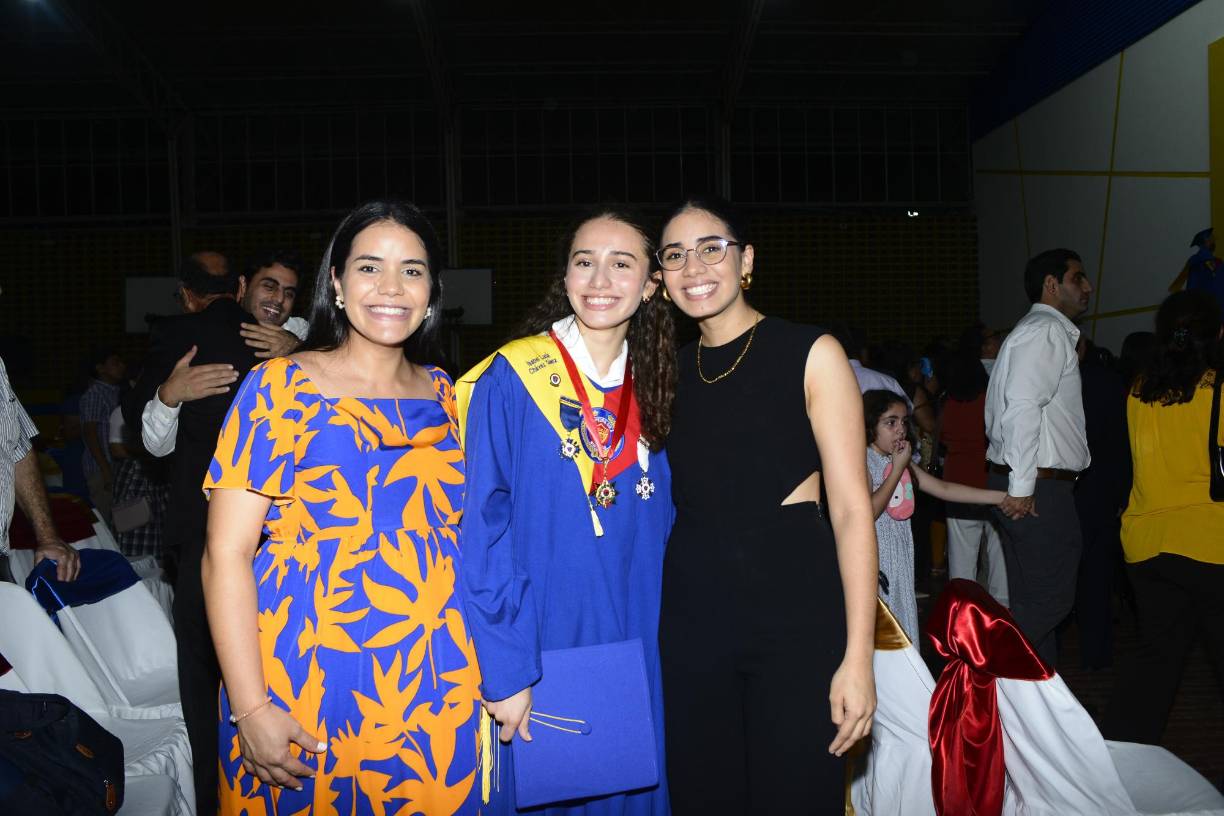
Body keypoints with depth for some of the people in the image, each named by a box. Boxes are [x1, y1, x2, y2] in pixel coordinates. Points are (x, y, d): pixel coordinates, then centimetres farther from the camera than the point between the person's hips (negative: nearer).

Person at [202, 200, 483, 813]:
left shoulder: (444, 395, 6)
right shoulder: (278, 387, -6)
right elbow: (226, 554, -9)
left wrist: (489, 674, 6)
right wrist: (250, 709, -13)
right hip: (301, 688, -3)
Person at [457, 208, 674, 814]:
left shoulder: (652, 392, 6)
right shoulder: (510, 380, -10)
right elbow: (482, 532, -13)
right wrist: (503, 671, -17)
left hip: (636, 653, 5)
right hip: (540, 654, -4)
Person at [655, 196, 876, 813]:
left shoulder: (810, 354, -4)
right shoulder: (671, 370, 9)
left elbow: (852, 507, -7)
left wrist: (858, 655, -14)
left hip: (794, 612, -4)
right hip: (690, 619, 4)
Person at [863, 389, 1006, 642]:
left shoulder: (901, 462, 13)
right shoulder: (862, 461, -11)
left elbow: (943, 489, 12)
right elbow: (867, 512, -22)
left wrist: (1004, 497, 8)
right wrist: (898, 468, -17)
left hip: (899, 562, 8)